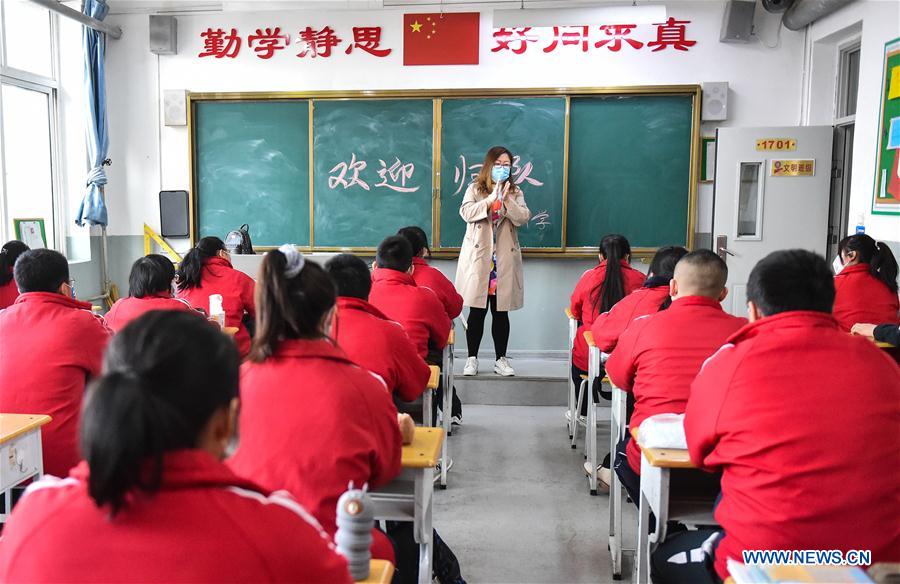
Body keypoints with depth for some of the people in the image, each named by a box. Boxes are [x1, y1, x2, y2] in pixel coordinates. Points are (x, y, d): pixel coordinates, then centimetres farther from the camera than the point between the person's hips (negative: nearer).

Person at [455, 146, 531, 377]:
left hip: (505, 261, 2)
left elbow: (523, 218, -3)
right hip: (478, 259, -1)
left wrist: (506, 199, -15)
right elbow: (466, 212, -10)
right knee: (476, 311, 1)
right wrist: (492, 198, -17)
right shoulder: (475, 189, 7)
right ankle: (472, 359, 11)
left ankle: (501, 359, 16)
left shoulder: (516, 192, 11)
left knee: (501, 312, 6)